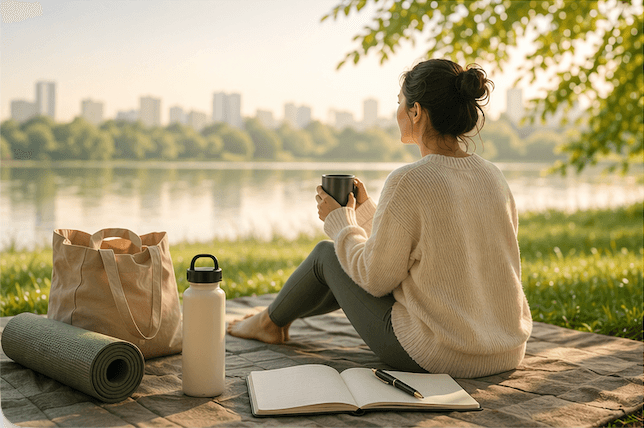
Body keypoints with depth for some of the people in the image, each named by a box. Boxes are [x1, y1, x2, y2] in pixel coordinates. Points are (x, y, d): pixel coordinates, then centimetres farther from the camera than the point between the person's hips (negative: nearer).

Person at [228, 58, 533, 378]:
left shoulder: (407, 183, -21)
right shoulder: (492, 178, 3)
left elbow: (377, 279, -13)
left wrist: (340, 221, 3)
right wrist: (363, 209, 18)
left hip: (430, 357, -7)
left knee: (327, 255, 15)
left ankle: (271, 321, 44)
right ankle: (285, 312, 51)